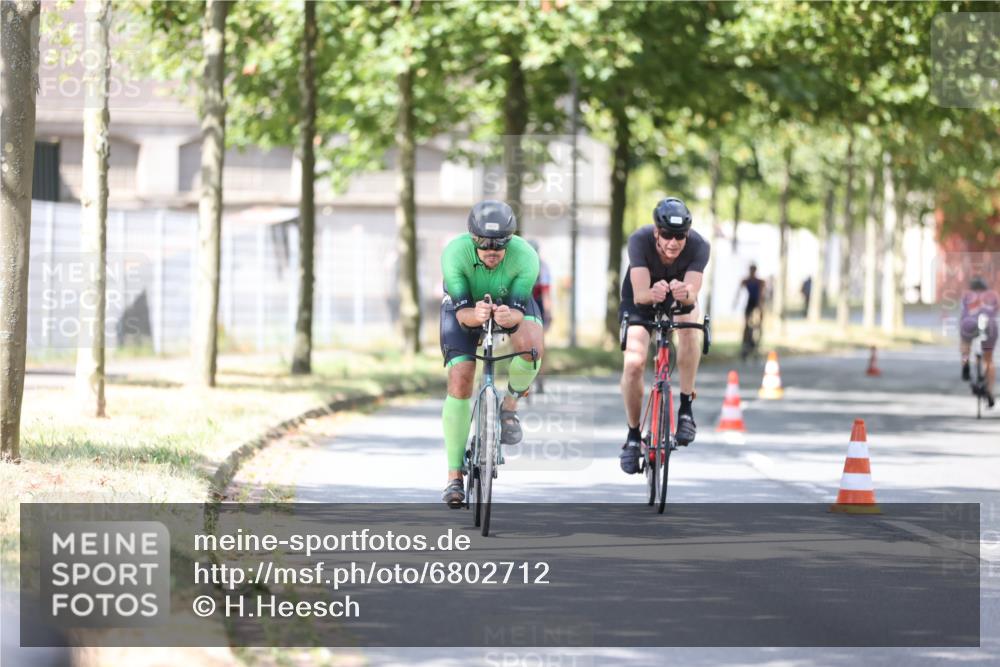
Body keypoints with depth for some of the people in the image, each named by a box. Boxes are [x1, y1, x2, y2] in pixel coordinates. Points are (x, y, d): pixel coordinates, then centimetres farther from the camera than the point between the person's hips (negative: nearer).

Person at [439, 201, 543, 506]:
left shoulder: (525, 257, -33)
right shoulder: (455, 253, -34)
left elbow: (519, 312, -33)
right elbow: (463, 314, -33)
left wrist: (509, 317, -56)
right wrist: (475, 315, -56)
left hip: (511, 304, 0)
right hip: (464, 306, 0)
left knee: (530, 344, -34)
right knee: (460, 380, -15)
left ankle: (510, 406, -3)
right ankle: (454, 476, -5)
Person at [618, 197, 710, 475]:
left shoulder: (698, 246, -30)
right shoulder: (640, 240, -33)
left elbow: (692, 294, -41)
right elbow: (639, 294, -41)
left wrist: (685, 293, -65)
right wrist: (652, 294, -64)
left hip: (679, 300, 1)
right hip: (640, 302, 0)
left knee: (688, 323, -35)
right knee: (634, 363, -20)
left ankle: (686, 408, -24)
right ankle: (633, 436, 2)